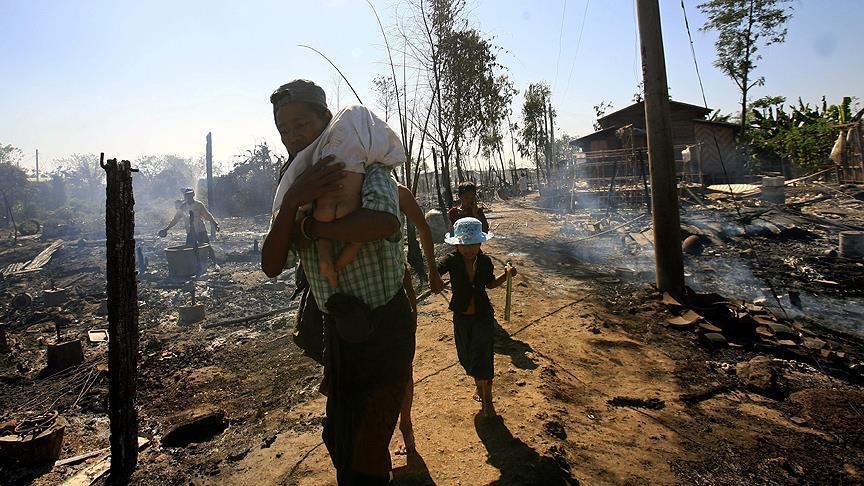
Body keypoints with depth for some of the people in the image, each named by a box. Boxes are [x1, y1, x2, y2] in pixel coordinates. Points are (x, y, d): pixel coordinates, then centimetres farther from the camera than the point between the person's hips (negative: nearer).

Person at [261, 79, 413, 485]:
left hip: (383, 327, -7)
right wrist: (290, 204, -22)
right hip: (338, 327, 7)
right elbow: (271, 266, -5)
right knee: (337, 438, 25)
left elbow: (383, 222, -39)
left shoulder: (366, 169, -15)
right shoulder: (291, 189, 6)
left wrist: (309, 227, -23)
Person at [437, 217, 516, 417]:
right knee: (467, 357, 16)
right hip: (461, 317, 1)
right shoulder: (452, 261, -18)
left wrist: (507, 275, -9)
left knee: (483, 357, 2)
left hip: (483, 315, -1)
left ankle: (487, 400, 23)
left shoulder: (485, 261, -11)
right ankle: (479, 387, 44)